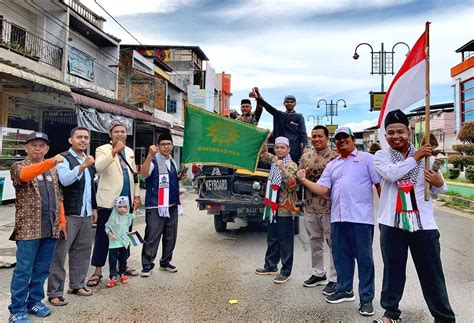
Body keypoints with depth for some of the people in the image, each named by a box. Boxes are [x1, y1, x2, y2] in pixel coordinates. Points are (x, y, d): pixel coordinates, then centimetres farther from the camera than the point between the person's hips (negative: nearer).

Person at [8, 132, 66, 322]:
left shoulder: (53, 170, 15)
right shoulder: (18, 166, -1)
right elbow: (24, 175, -27)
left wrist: (62, 222, 10)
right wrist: (50, 162, -41)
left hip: (51, 228, 5)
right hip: (28, 228, -5)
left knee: (42, 269, 12)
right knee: (23, 270, 1)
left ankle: (34, 301, 26)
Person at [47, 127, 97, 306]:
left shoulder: (88, 160, 16)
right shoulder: (64, 158, -8)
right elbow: (65, 180, -26)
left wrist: (94, 207, 20)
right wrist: (82, 166, -39)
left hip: (86, 214, 7)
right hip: (68, 214, -7)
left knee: (82, 251, 13)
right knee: (59, 253, -1)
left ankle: (77, 284, 26)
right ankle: (55, 292, 7)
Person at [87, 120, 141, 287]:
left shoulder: (130, 151, 14)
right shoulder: (103, 150, -4)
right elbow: (98, 168, -24)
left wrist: (136, 195, 11)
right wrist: (114, 151, -32)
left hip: (126, 200, 6)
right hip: (109, 201, -6)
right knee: (103, 235, 1)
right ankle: (98, 271, 10)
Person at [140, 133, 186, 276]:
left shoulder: (172, 162, 14)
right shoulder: (153, 160, -9)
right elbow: (144, 173, -30)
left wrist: (180, 177, 6)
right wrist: (150, 155, -43)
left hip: (172, 205, 7)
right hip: (155, 206, -7)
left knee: (170, 236, 13)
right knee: (152, 237, -4)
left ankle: (165, 262, 27)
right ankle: (147, 265, 9)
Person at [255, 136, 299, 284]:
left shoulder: (291, 165, -12)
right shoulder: (274, 160, 9)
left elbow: (292, 185, -25)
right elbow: (263, 154, 28)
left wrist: (283, 169, -32)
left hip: (285, 209, -8)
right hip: (272, 207, 8)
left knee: (285, 242, 1)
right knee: (271, 240, 18)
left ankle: (286, 272, 11)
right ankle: (271, 266, 31)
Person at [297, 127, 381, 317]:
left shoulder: (367, 158, 3)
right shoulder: (331, 165, 17)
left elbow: (380, 184, -1)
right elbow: (322, 189, 8)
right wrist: (304, 180, -4)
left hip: (361, 217, -5)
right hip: (338, 217, 5)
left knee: (364, 257, 2)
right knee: (341, 255, 13)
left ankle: (366, 298, 13)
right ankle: (344, 290, 29)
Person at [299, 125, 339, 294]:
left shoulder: (335, 156, -8)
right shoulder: (305, 156, 9)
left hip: (329, 207, -5)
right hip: (310, 206, 6)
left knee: (333, 243, 3)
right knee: (315, 241, 16)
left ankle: (334, 278, 15)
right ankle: (318, 273, 31)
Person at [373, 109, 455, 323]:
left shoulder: (426, 156, 5)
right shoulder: (381, 156, 1)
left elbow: (437, 190, 10)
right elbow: (392, 173, -22)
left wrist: (439, 183, -12)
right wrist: (416, 157, -14)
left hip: (423, 223, 1)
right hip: (392, 223, 0)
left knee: (432, 274, 6)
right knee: (393, 270, 11)